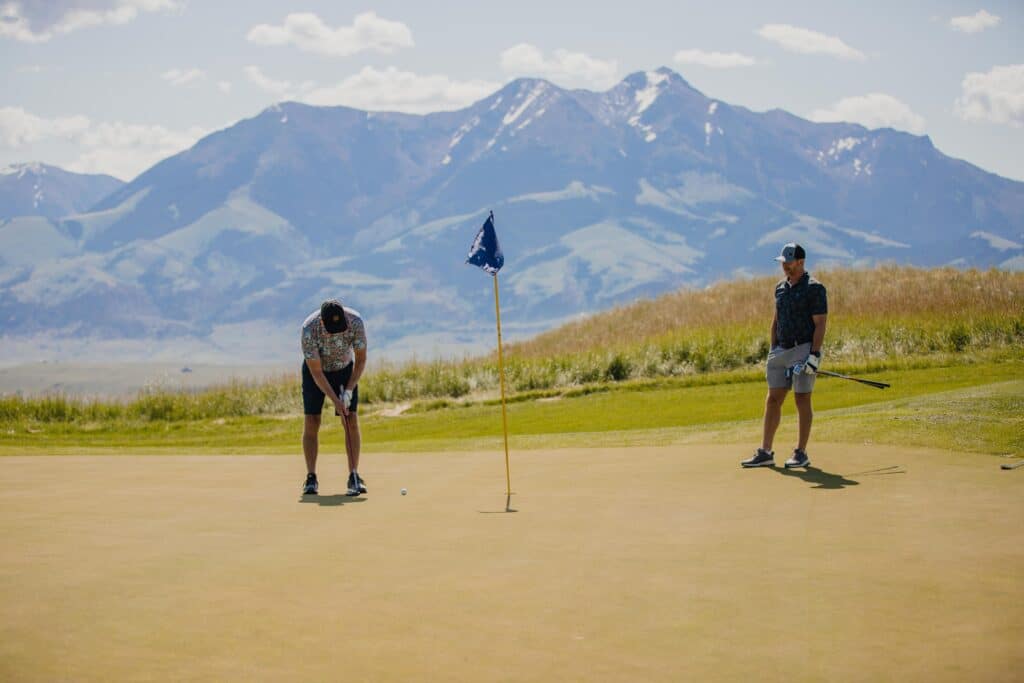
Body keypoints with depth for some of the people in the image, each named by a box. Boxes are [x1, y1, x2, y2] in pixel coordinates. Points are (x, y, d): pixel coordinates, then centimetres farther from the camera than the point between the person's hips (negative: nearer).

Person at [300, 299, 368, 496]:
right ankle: (311, 478, -4)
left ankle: (354, 476, -8)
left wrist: (349, 391, -24)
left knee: (351, 421, -9)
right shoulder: (309, 329, -34)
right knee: (311, 422, -9)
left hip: (345, 369, 1)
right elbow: (316, 372, -27)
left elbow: (361, 359, -17)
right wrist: (335, 401, -31)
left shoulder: (355, 321, -29)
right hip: (315, 370, -1)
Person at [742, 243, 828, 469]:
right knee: (772, 400, 4)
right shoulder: (781, 287, 13)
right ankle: (765, 452, 6)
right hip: (781, 350, 7)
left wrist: (814, 356, -19)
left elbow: (820, 324, -12)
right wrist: (773, 350, 14)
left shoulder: (814, 288, -9)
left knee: (802, 400, -2)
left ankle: (801, 453, 5)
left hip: (803, 349, -7)